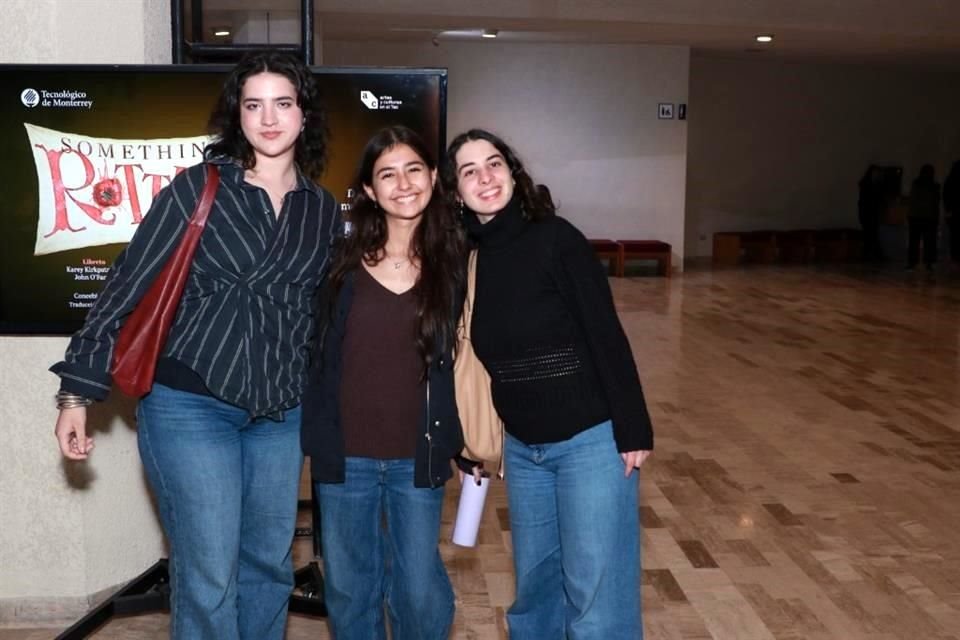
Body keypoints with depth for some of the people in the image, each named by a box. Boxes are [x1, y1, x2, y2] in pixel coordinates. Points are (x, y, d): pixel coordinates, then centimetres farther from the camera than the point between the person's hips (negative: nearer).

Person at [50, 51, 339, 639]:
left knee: (270, 567, 14)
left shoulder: (324, 211, 6)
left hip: (282, 414, 4)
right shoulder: (197, 188, -6)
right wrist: (78, 389, -7)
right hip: (190, 405, -4)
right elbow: (128, 285, -5)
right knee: (209, 578, -2)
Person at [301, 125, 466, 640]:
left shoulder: (453, 265, -1)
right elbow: (313, 351, 2)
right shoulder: (342, 261, -3)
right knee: (348, 589, 15)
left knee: (420, 591, 9)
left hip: (418, 458, 0)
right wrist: (312, 432, -1)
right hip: (344, 454, 1)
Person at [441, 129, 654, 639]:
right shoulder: (468, 257, 2)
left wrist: (633, 428, -14)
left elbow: (606, 335, -13)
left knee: (596, 596, 2)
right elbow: (478, 357, 10)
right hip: (521, 447, 5)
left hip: (589, 438, -5)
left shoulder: (553, 238, -13)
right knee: (533, 582, 17)